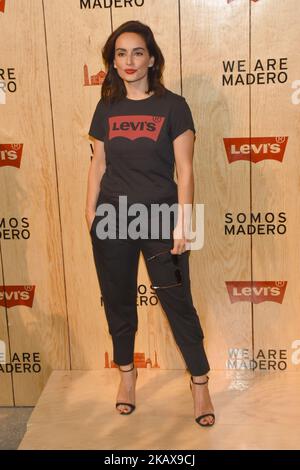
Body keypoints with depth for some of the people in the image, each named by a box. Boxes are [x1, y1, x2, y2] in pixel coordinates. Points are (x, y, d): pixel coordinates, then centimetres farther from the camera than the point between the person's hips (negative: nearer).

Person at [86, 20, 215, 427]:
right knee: (118, 301, 14)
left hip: (160, 218, -3)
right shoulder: (106, 108, 6)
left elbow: (185, 170, -6)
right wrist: (91, 211, 6)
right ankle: (127, 374, 34)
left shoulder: (173, 106, -4)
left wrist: (182, 223, -11)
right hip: (112, 220, 3)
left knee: (178, 303, 3)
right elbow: (98, 164, 10)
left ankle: (200, 382, 19)